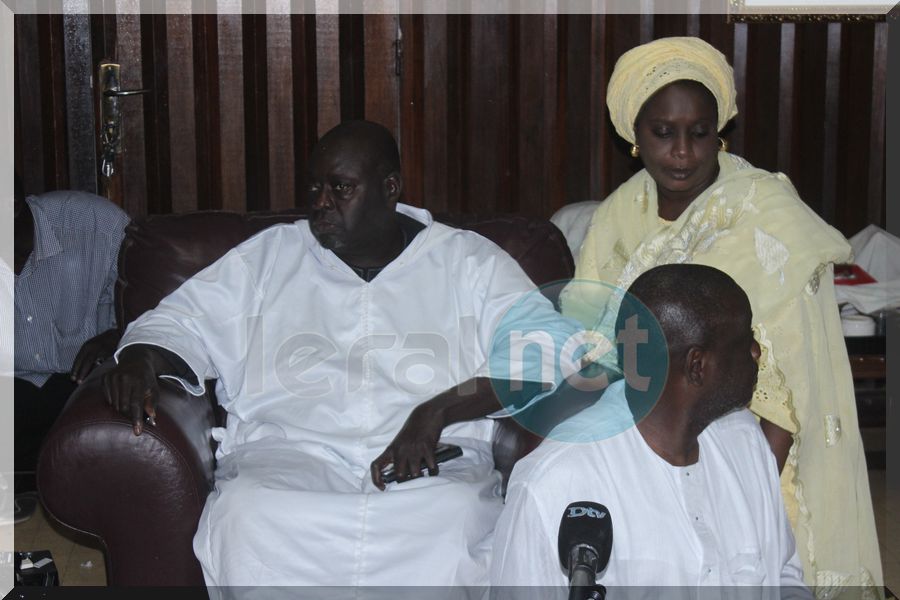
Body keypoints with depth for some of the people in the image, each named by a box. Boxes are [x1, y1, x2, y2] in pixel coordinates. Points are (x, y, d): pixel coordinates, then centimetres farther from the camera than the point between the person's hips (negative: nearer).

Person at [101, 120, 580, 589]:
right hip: (287, 455, 2)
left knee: (459, 520, -37)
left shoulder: (468, 263, 13)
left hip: (433, 467, -1)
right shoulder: (267, 257, 22)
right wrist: (140, 357, -4)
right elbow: (179, 321, 22)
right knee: (246, 514, -34)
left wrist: (436, 411, -15)